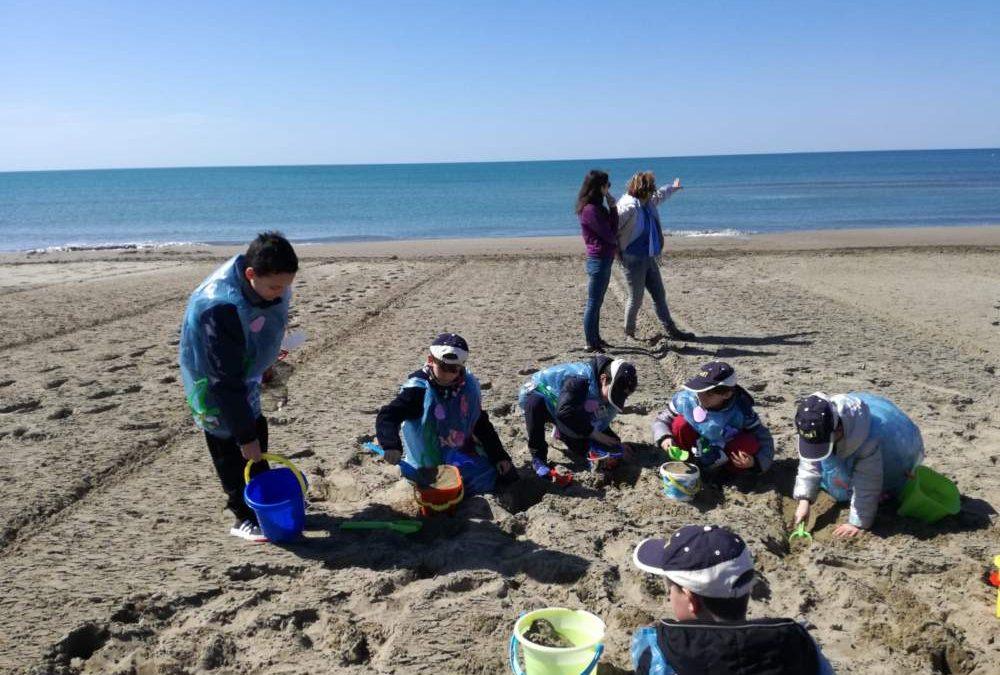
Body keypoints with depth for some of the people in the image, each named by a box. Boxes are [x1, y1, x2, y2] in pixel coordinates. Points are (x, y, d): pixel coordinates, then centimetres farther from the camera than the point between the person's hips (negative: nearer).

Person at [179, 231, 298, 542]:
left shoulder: (266, 282, -19)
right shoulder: (220, 308, -41)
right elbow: (226, 380, -35)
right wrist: (244, 436, -30)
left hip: (243, 367, 8)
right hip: (212, 377, -7)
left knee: (256, 430, 14)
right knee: (229, 445, -1)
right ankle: (245, 517, 12)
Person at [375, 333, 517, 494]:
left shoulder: (467, 386, -1)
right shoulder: (418, 389, -18)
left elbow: (481, 425, 9)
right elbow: (387, 417, -23)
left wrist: (499, 456, 5)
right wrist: (392, 446, -42)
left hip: (463, 452, 6)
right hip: (432, 464, -6)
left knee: (508, 476, 2)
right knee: (484, 482, -22)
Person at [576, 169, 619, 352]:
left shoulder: (597, 207, 13)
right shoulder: (590, 209, -17)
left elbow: (613, 229, 9)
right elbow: (609, 235, -16)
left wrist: (612, 206, -2)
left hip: (605, 258, 10)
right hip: (598, 259, -10)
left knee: (597, 302, 15)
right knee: (593, 303, -3)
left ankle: (596, 339, 24)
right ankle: (591, 343, 3)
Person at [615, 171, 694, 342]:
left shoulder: (648, 203, 8)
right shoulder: (629, 207, -21)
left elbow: (659, 196, 31)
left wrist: (673, 188, 47)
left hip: (649, 258, 9)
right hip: (633, 260, -9)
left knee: (659, 295, 13)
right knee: (636, 299, 0)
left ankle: (671, 330, 22)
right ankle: (629, 333, 18)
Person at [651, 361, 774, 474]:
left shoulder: (742, 412, -27)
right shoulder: (685, 399, -24)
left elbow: (764, 439, -17)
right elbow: (661, 420, -9)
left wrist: (755, 462, -37)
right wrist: (664, 437, -31)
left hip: (725, 456, -1)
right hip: (697, 450, 1)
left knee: (749, 443, -31)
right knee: (680, 423, -26)